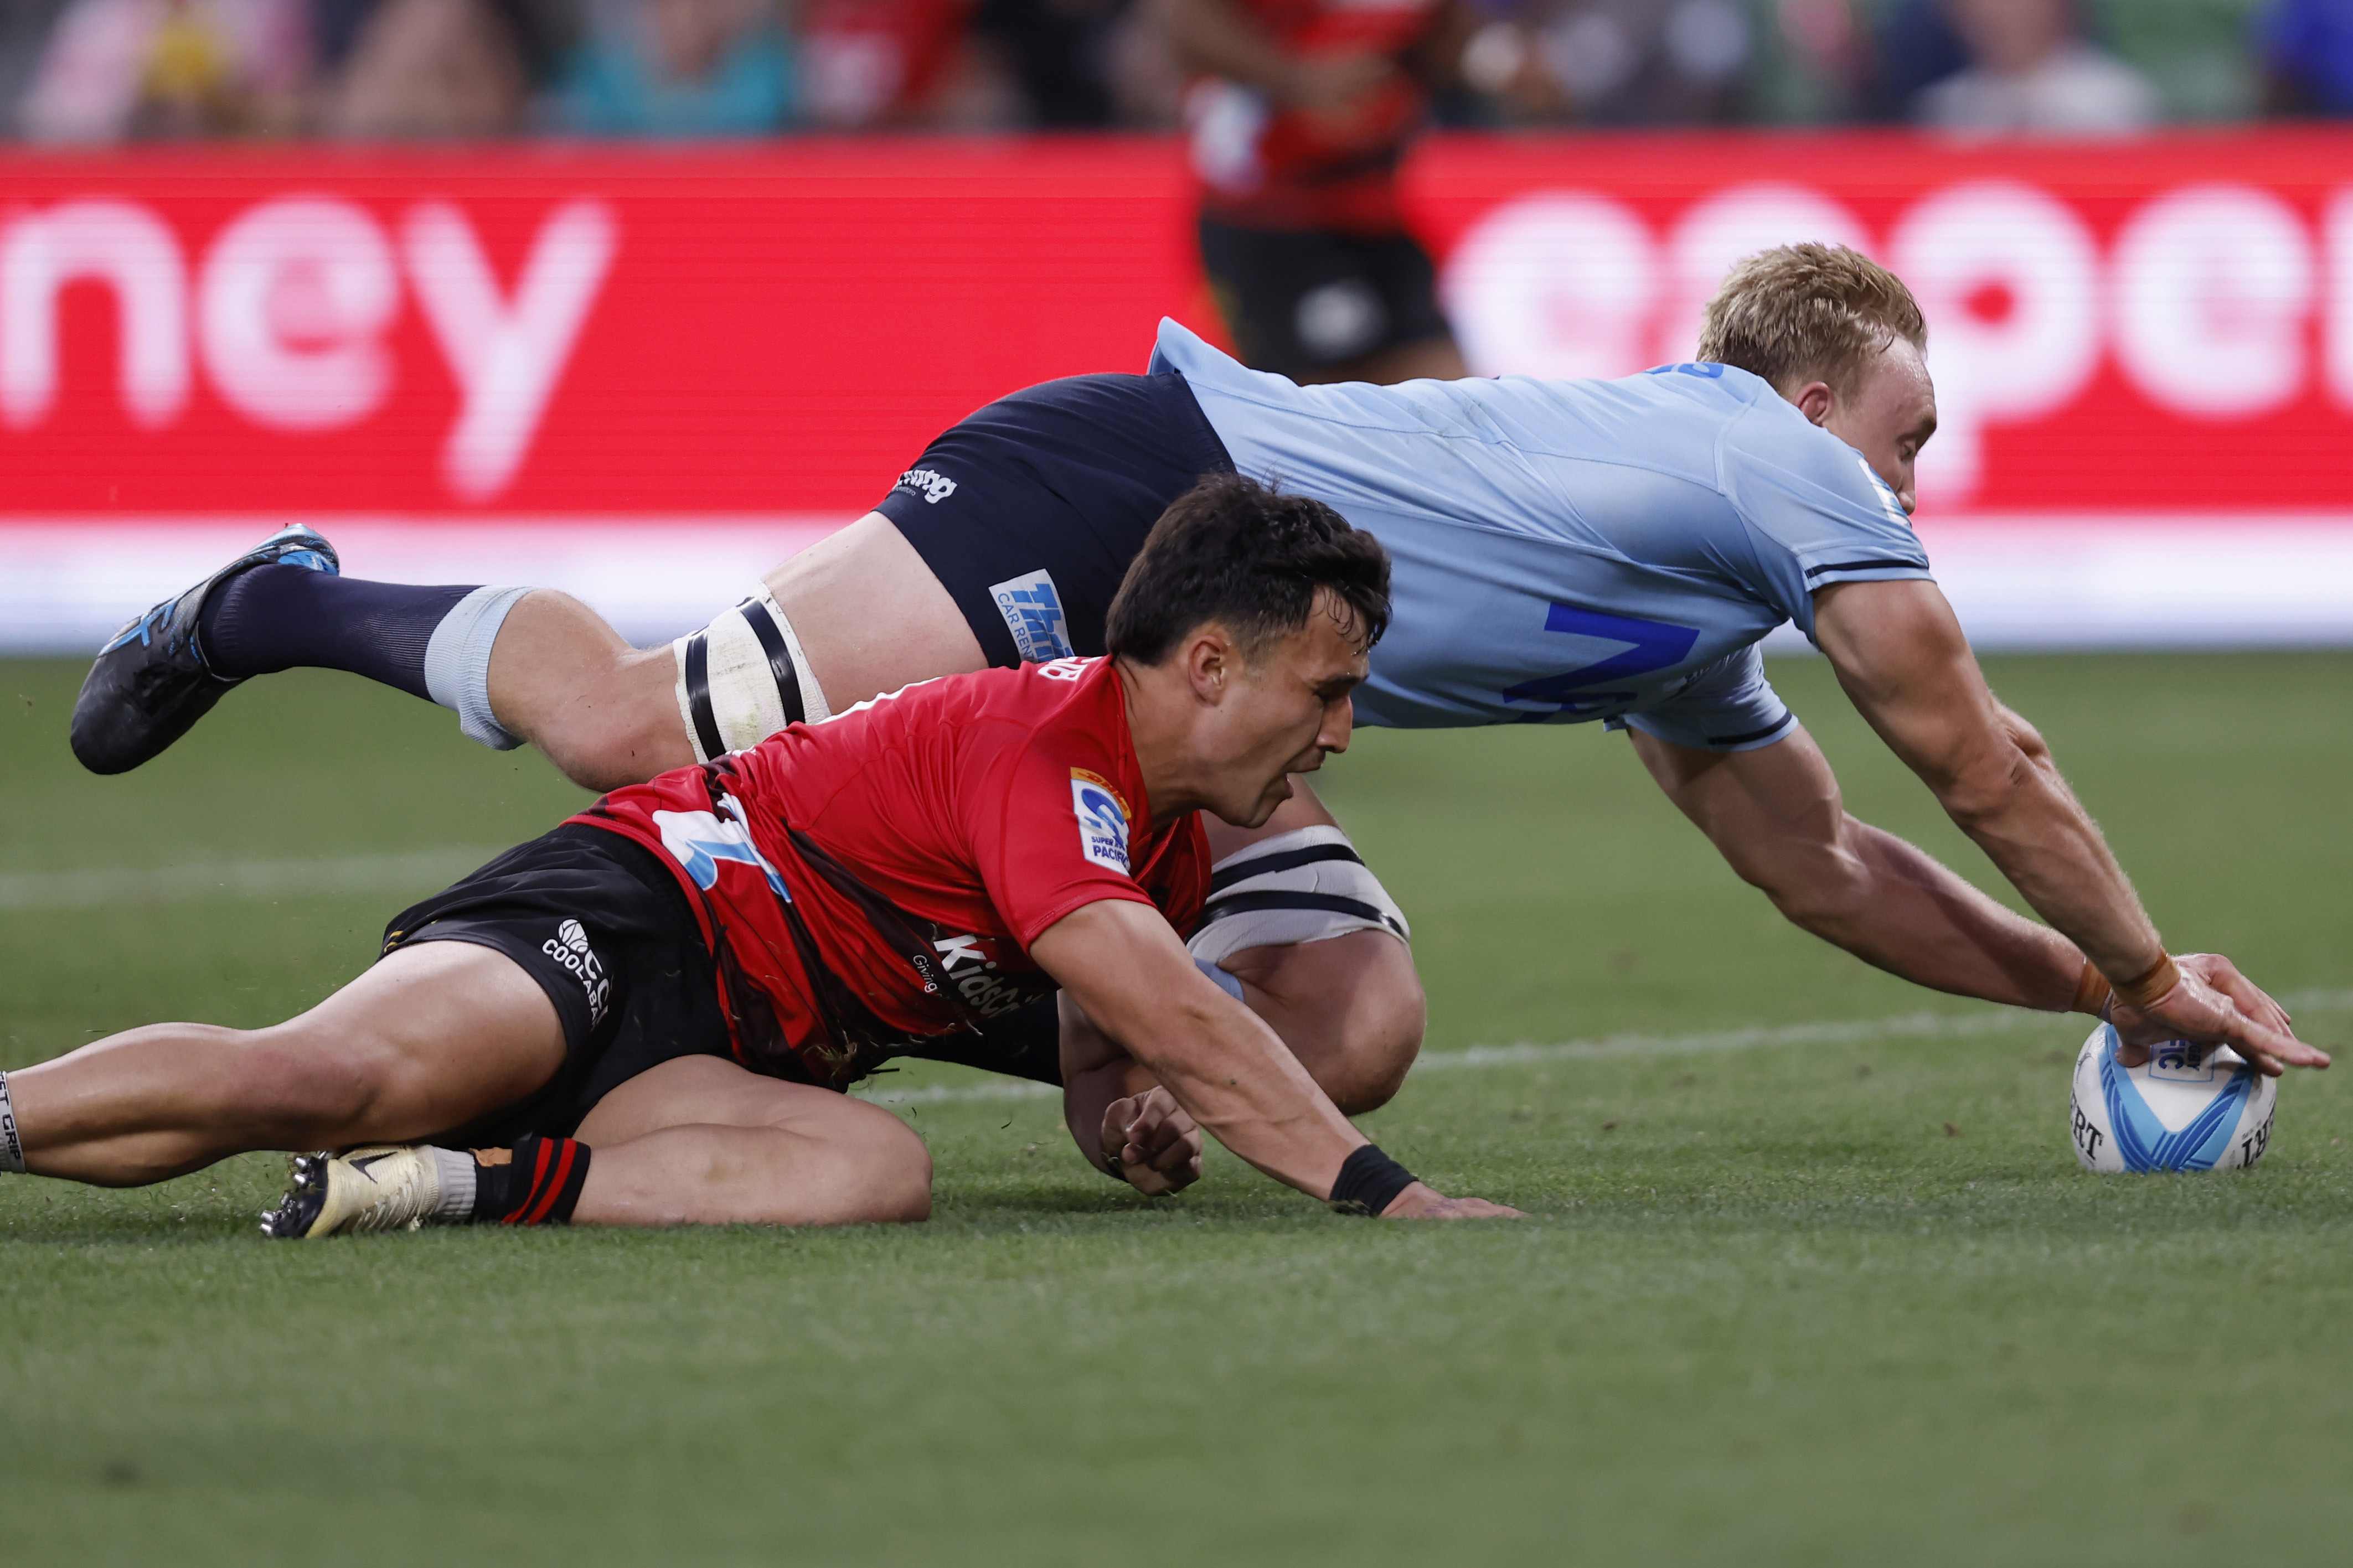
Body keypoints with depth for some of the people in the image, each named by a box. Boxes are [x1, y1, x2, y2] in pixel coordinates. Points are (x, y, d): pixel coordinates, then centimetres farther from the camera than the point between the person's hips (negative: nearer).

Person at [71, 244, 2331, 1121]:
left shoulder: (1692, 657, 24)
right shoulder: (1781, 473, -2)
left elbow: (1832, 868, 32)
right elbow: (1972, 759, 2)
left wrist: (2082, 984, 27)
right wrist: (2152, 971, 12)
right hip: (1116, 492, -10)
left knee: (1351, 1038, -4)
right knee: (652, 732, -20)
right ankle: (294, 611, 1)